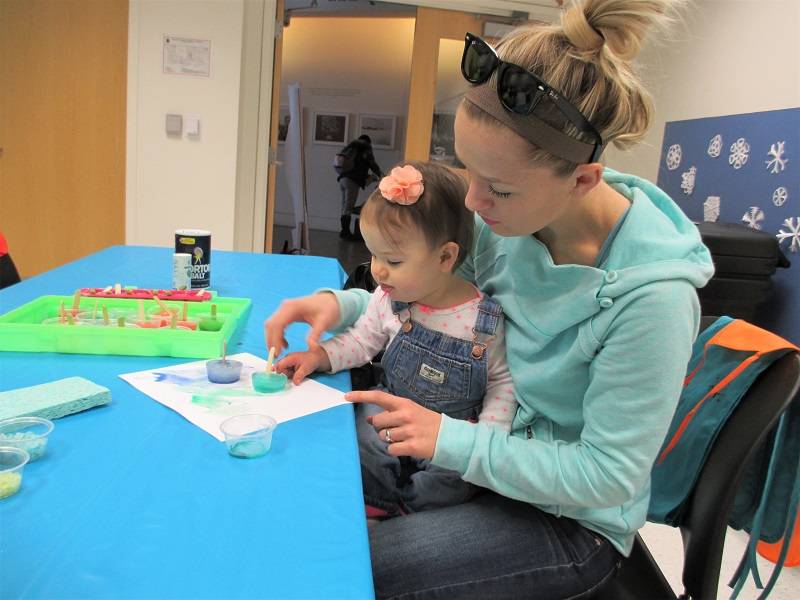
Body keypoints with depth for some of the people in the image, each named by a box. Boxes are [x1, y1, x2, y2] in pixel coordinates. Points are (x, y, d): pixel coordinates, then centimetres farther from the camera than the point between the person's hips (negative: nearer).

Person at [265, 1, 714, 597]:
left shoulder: (650, 294, -29)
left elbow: (608, 475, -22)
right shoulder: (508, 219, -12)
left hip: (571, 521, -5)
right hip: (492, 448, 6)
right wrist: (340, 304, -13)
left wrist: (452, 440, -25)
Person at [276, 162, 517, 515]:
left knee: (443, 486, -22)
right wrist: (319, 356, -9)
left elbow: (503, 380, -5)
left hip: (452, 431, -3)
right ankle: (376, 511, 12)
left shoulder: (486, 321, -18)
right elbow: (363, 340, 8)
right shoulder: (389, 300, -8)